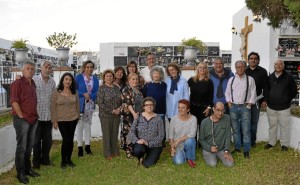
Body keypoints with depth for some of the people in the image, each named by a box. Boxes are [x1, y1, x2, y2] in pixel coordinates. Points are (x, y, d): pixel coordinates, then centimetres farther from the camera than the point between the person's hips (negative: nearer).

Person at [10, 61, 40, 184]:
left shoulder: (33, 84, 14)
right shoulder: (17, 83, -9)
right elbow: (13, 101, -15)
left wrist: (35, 115, 14)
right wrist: (21, 116, -15)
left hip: (33, 119, 7)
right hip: (22, 119, -7)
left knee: (29, 146, 14)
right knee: (21, 146, -1)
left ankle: (27, 168, 26)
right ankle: (20, 173, 10)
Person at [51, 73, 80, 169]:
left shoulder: (74, 92, 3)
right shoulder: (56, 93, -5)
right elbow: (53, 108, -4)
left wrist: (77, 116, 13)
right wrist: (54, 121, -6)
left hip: (73, 119, 3)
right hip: (61, 120, -3)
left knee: (71, 140, 7)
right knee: (66, 140, -6)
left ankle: (69, 160, 24)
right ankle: (63, 161, 14)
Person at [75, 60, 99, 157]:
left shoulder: (95, 79, 7)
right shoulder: (78, 77, -2)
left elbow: (97, 92, 3)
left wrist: (90, 96, -14)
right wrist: (83, 94, -15)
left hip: (90, 105, 3)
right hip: (80, 105, -3)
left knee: (88, 125, 10)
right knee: (80, 125, -1)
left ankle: (87, 146, 19)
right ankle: (80, 147, 7)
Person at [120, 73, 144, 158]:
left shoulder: (139, 90, 13)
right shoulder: (126, 90, -6)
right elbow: (127, 103, -15)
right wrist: (134, 113, -22)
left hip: (139, 115, 6)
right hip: (129, 115, -6)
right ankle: (128, 151, 8)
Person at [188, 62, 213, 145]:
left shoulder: (209, 82, -1)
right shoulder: (191, 80, 2)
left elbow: (211, 96, -1)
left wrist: (209, 107, -7)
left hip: (204, 107, -1)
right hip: (193, 106, 2)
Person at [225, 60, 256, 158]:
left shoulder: (250, 79, 1)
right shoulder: (231, 79, 9)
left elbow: (253, 94, 1)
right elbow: (227, 93, 12)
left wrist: (249, 104, -5)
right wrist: (229, 103, 1)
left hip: (245, 107, -2)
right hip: (233, 107, 3)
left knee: (246, 130, -3)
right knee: (235, 129, 10)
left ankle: (246, 150, 8)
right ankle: (237, 147, 22)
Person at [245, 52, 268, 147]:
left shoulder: (262, 71, 4)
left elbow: (265, 87, 4)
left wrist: (264, 100, -1)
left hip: (256, 101, 0)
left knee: (254, 122, 8)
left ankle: (252, 141, 19)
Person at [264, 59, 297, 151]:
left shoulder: (289, 77, -5)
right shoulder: (270, 77, 4)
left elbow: (293, 91, 1)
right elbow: (266, 90, 14)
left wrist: (287, 100, 0)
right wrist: (267, 100, 5)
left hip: (284, 107, -3)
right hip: (271, 106, 3)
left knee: (284, 126, 4)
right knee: (272, 125, 13)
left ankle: (284, 144, 18)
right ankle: (271, 142, 26)